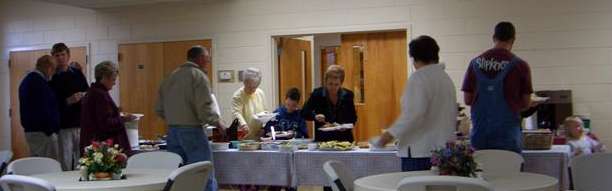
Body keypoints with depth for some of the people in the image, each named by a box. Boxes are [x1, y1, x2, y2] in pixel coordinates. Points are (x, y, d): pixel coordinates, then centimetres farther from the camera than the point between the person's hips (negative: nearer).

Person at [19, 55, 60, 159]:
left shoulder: (27, 80, 16)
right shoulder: (39, 82, -17)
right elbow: (43, 110, -21)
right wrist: (50, 130, -16)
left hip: (30, 130, 10)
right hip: (42, 131, -10)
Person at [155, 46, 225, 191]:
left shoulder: (170, 77, 13)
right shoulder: (199, 76, -7)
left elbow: (159, 110, 13)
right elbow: (204, 108, -16)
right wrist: (218, 122, -1)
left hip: (172, 131, 7)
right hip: (192, 131, -7)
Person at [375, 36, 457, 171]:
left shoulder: (419, 77, -10)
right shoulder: (446, 78, 15)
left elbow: (414, 113, -19)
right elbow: (453, 115, 21)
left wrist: (391, 133, -12)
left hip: (419, 151, -8)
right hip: (444, 150, 8)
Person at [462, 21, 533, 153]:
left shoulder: (475, 63, 2)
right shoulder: (520, 65, -6)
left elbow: (467, 100, 5)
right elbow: (525, 103, -2)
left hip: (480, 134, 3)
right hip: (507, 134, -3)